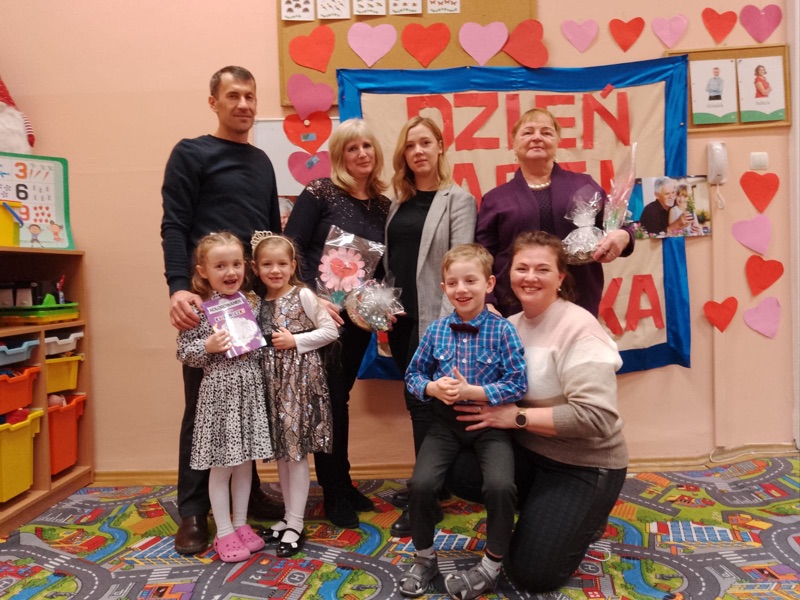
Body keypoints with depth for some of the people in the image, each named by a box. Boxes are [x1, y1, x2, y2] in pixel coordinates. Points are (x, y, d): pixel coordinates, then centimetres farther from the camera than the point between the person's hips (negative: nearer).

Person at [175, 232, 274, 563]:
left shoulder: (253, 302, 5)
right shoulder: (199, 309, -8)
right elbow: (184, 352, -6)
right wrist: (208, 346, -22)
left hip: (250, 390, 4)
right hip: (219, 392, -4)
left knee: (245, 462, 14)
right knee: (221, 466, 7)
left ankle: (241, 523, 31)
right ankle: (224, 532, 22)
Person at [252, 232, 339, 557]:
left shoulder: (303, 295, -9)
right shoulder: (261, 301, 9)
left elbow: (330, 330, -9)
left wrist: (295, 341, -16)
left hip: (300, 377, -6)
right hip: (273, 379, 6)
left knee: (296, 450, 0)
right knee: (281, 450, 14)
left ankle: (296, 524, 12)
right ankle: (288, 515, 28)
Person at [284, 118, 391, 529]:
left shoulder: (382, 205, 9)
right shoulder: (320, 192, -7)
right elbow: (289, 250, -11)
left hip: (357, 316, 5)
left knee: (340, 398, 16)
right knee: (330, 400, 1)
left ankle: (342, 483, 30)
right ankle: (334, 493, 18)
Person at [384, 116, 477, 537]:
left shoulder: (459, 200, -4)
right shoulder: (399, 203, 14)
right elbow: (389, 260, 15)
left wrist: (446, 321, -19)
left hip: (433, 317, -6)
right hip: (401, 317, 6)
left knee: (424, 401, -2)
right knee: (417, 401, 14)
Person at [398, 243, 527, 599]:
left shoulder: (502, 330, -9)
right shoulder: (436, 330, 0)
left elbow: (517, 384, -12)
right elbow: (414, 374, 8)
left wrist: (470, 391, -20)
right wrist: (432, 388, -14)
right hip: (446, 421, 2)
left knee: (500, 486, -23)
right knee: (421, 483, -15)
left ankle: (492, 566, 7)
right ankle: (424, 558, 15)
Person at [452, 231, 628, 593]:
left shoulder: (578, 328, -21)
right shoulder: (512, 325, 2)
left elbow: (595, 416, -28)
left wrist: (518, 417, -24)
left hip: (585, 465, -6)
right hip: (529, 451, 6)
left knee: (531, 573, -8)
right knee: (461, 474, -19)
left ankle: (582, 513, 20)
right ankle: (544, 508, 9)